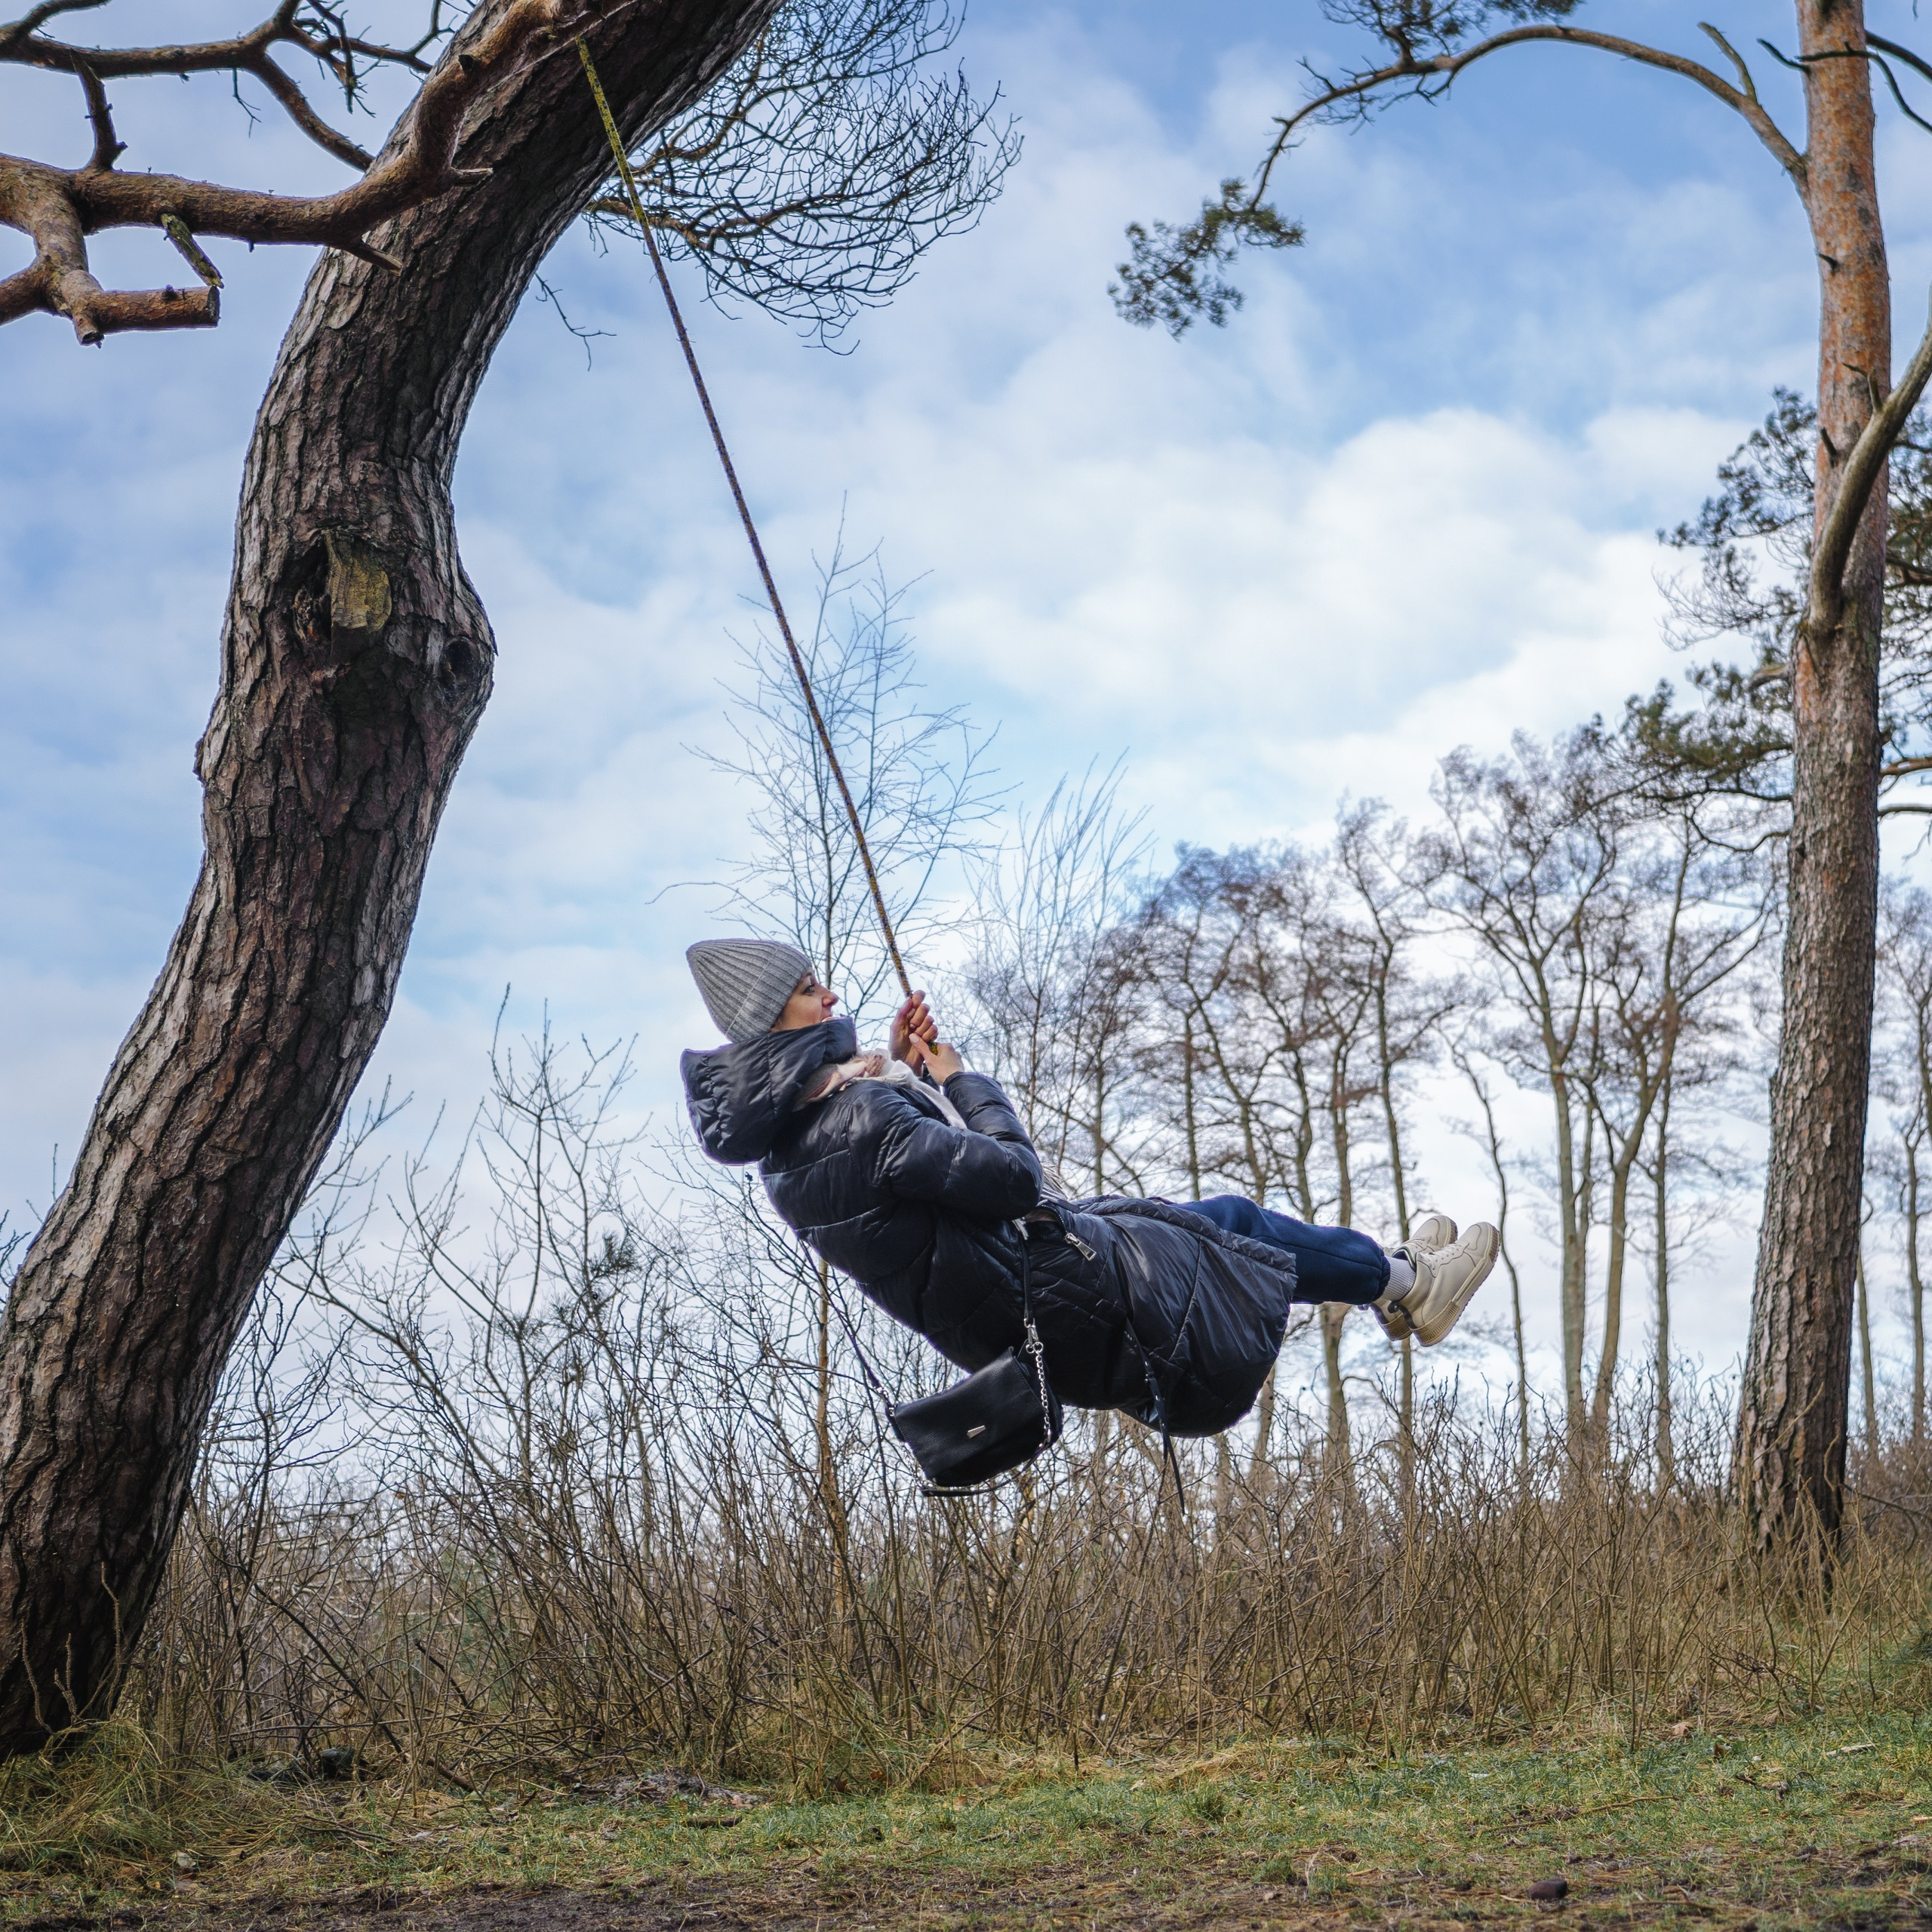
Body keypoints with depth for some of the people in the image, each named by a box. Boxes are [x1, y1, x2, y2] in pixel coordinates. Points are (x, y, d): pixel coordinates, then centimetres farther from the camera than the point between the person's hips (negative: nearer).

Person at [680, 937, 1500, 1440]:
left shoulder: (793, 1131, 1)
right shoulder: (855, 1121, -31)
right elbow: (1014, 1176, -28)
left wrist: (904, 1069, 5)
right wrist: (955, 1076, -14)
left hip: (992, 1306, 10)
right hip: (1046, 1301, -10)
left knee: (1230, 1216, 22)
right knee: (1237, 1226, 11)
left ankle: (1391, 1272, 41)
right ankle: (1402, 1281, 34)